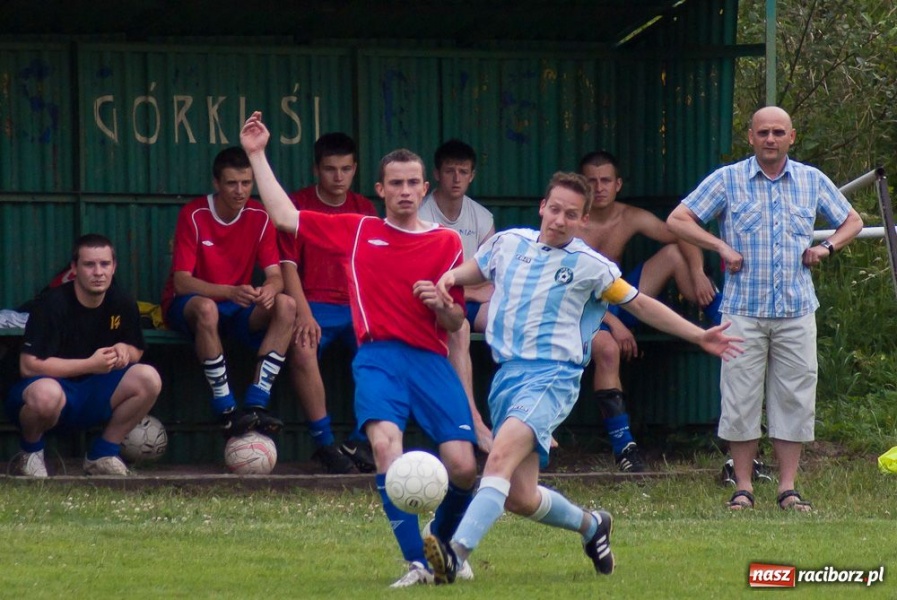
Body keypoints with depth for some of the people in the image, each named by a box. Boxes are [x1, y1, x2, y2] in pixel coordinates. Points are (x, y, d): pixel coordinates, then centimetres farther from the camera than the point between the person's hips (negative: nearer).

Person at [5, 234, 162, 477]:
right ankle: (31, 450, -6)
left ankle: (103, 454, 1)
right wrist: (91, 364, -24)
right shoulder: (52, 304, -19)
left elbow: (136, 351, 13)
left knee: (148, 379, -16)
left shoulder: (121, 303, -1)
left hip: (92, 397, 6)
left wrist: (124, 350, -14)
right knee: (46, 393, -42)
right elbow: (29, 366, -24)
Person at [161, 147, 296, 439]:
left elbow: (275, 275, -6)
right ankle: (226, 412, -38)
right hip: (186, 305, -4)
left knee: (286, 305, -24)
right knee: (206, 308, -40)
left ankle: (256, 404, -31)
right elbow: (181, 282, -20)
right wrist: (230, 291, -37)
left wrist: (269, 289, -33)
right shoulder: (194, 215, -13)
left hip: (237, 307, 4)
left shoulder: (259, 217, -1)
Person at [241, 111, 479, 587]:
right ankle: (416, 563, -25)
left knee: (463, 467, -11)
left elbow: (456, 324, 14)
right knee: (385, 443, -29)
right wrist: (257, 155, 13)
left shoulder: (446, 243, 13)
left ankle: (444, 544, 22)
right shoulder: (355, 231, 13)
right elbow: (284, 216, 13)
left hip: (431, 360, 1)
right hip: (378, 357, -1)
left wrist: (441, 304, -9)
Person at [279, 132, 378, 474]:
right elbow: (288, 267, -5)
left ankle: (360, 442, -16)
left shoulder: (365, 210, 14)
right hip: (315, 303, -3)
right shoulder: (298, 206, 2)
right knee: (302, 345, -36)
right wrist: (304, 315, -19)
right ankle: (324, 442, -27)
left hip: (356, 306, 3)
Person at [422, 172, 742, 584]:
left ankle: (456, 553, -43)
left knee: (500, 458, -30)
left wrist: (697, 335, 11)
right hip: (507, 375, 5)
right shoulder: (508, 243, 11)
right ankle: (590, 525, 33)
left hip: (552, 376, -5)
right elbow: (473, 271, 30)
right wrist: (448, 278, 6)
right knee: (520, 498, 3)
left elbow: (639, 304, 13)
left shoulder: (590, 266, 2)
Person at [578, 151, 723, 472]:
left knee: (673, 255, -6)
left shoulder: (631, 219, 1)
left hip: (618, 302, 6)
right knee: (607, 348, -39)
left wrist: (698, 273, -19)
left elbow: (684, 237, 2)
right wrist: (612, 323, -27)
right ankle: (624, 449, -38)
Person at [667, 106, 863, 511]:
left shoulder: (812, 181, 10)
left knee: (794, 398, 1)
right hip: (744, 309, -2)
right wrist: (721, 248, -8)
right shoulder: (727, 180, 2)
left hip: (796, 310, 2)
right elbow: (678, 220, 1)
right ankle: (743, 487, 5)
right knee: (741, 399, -3)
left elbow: (852, 221, 22)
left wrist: (827, 247, 3)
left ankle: (787, 487, 8)